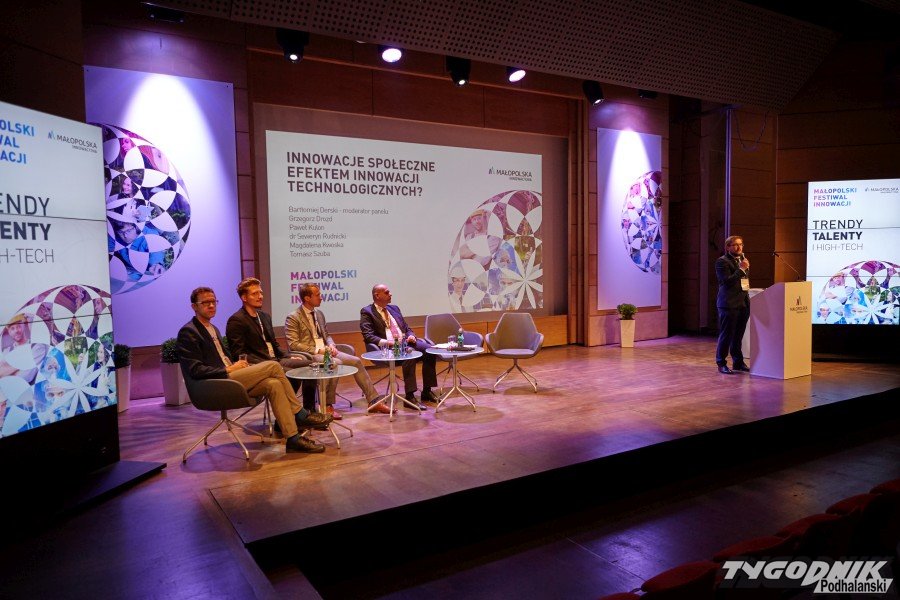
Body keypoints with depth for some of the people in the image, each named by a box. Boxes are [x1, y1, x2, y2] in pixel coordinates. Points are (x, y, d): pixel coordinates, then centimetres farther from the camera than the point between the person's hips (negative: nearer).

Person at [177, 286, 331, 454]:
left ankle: (293, 438, -18)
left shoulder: (213, 329, 23)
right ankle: (301, 415, -11)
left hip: (228, 378, 9)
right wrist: (229, 370, -14)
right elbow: (195, 370, -15)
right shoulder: (188, 332, -6)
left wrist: (238, 365, 7)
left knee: (273, 384, -18)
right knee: (273, 366, -20)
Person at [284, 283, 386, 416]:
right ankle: (327, 406, -21)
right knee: (336, 363, -33)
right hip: (309, 355, -7)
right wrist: (317, 350, -19)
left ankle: (373, 401, -6)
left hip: (324, 351, 8)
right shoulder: (293, 318, -7)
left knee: (356, 361, -9)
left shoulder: (319, 314, 17)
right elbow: (293, 345, -13)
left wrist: (331, 345, 0)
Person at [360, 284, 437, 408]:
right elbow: (368, 336, -9)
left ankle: (427, 391, -9)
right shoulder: (367, 312, 2)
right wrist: (387, 342, -22)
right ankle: (410, 396, -31)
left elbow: (407, 328, 25)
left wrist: (411, 336, 1)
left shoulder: (394, 308, 23)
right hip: (387, 347, -6)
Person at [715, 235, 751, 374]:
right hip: (729, 304, -7)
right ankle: (721, 363, 6)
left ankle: (738, 362, 22)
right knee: (726, 335, -2)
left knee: (738, 335, 13)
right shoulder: (722, 261, -7)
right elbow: (726, 281, -18)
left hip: (743, 303, 7)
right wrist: (741, 269, -17)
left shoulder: (742, 259, 18)